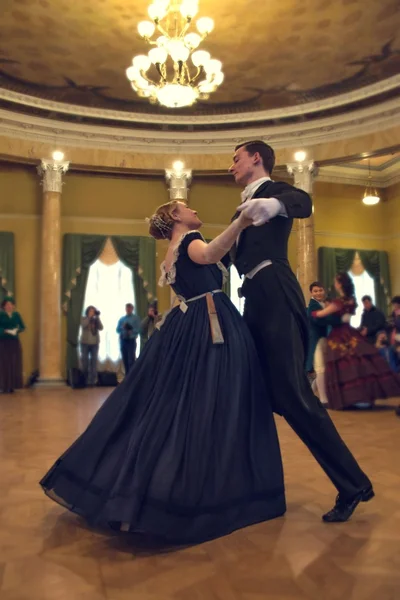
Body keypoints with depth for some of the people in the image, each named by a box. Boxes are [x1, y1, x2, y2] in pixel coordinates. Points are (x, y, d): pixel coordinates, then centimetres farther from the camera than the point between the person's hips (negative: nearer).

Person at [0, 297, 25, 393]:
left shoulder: (17, 315, 7)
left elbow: (23, 327, 7)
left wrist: (17, 330, -11)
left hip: (15, 342, 4)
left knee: (15, 364, 3)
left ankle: (13, 385, 10)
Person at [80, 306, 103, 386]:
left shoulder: (96, 320, 9)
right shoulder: (83, 319, 4)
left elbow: (101, 328, -6)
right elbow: (83, 325, -16)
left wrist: (97, 317, -11)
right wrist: (89, 316, -17)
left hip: (95, 343, 1)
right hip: (85, 343, -1)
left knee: (94, 361, -3)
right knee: (85, 361, 1)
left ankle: (92, 380, -2)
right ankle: (84, 379, 15)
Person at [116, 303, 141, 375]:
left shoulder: (136, 318, 2)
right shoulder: (122, 319, 14)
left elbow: (138, 329, -7)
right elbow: (117, 330, 7)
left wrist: (131, 331, -23)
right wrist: (123, 327, -12)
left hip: (131, 341, -4)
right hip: (123, 341, 4)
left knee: (131, 360, -10)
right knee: (125, 359, 6)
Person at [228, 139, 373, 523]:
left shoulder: (271, 189, 3)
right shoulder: (245, 207, 28)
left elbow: (303, 202, -20)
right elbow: (222, 256, 31)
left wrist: (273, 204, -40)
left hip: (274, 297, -9)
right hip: (257, 302, 9)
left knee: (292, 394, -12)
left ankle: (353, 485, 1)